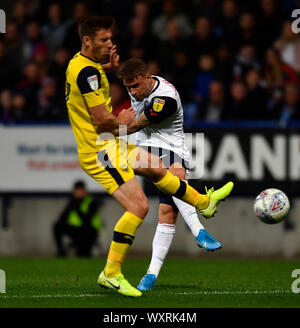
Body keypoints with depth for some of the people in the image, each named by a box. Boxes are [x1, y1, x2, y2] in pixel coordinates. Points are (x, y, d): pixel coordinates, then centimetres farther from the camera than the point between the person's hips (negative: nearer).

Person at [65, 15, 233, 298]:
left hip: (109, 144, 11)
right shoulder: (87, 72, -21)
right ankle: (111, 274, -15)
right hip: (99, 151, -11)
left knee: (157, 168, 26)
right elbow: (102, 120, -25)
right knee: (139, 206, -18)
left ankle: (204, 202, 47)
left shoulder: (78, 63, 10)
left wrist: (107, 67, 19)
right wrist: (123, 121, -4)